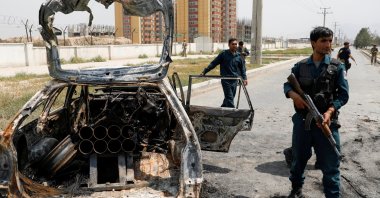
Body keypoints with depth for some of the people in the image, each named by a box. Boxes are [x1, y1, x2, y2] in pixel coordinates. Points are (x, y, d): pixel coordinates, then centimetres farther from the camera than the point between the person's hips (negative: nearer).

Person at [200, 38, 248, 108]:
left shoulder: (238, 56, 8)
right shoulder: (224, 54, -3)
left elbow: (242, 68, 16)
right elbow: (213, 63, -3)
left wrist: (244, 78, 3)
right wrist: (204, 71, -9)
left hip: (235, 80, 4)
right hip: (226, 80, -4)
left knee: (229, 98, 11)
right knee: (229, 98, -9)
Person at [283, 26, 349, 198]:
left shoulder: (337, 67, -1)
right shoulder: (300, 66, 4)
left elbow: (343, 95, -3)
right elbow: (287, 85, 8)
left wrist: (330, 111, -19)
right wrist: (294, 94, -15)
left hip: (326, 121, -2)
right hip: (302, 120, 2)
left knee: (330, 164, 3)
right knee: (298, 159, 17)